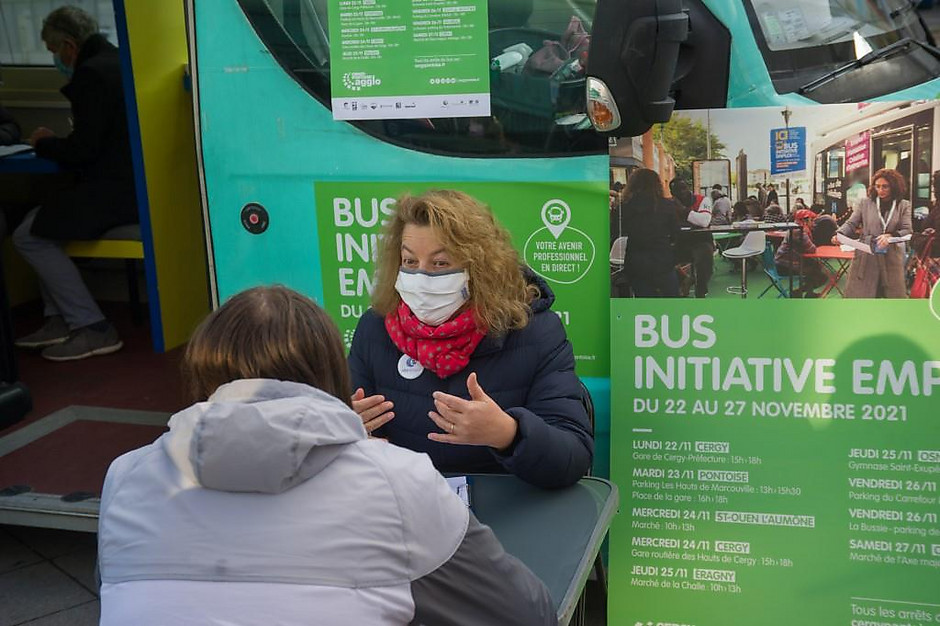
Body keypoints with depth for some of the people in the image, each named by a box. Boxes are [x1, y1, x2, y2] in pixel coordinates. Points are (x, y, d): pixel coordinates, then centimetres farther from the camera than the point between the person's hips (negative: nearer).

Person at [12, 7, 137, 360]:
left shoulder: (92, 73, -16)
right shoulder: (116, 62, 15)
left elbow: (82, 150, -18)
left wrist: (44, 143, 1)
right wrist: (54, 143, 17)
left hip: (115, 192, -10)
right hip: (133, 185, 10)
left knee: (28, 236, -6)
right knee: (39, 221, 20)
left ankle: (92, 329, -6)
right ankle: (60, 320, 19)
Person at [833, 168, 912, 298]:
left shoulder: (904, 206, 4)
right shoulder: (864, 203, 4)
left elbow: (907, 231, -3)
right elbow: (851, 223, 1)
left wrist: (890, 236, -22)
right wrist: (840, 234, -21)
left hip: (891, 259, 1)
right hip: (865, 258, -1)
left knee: (895, 293, 10)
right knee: (857, 293, 2)